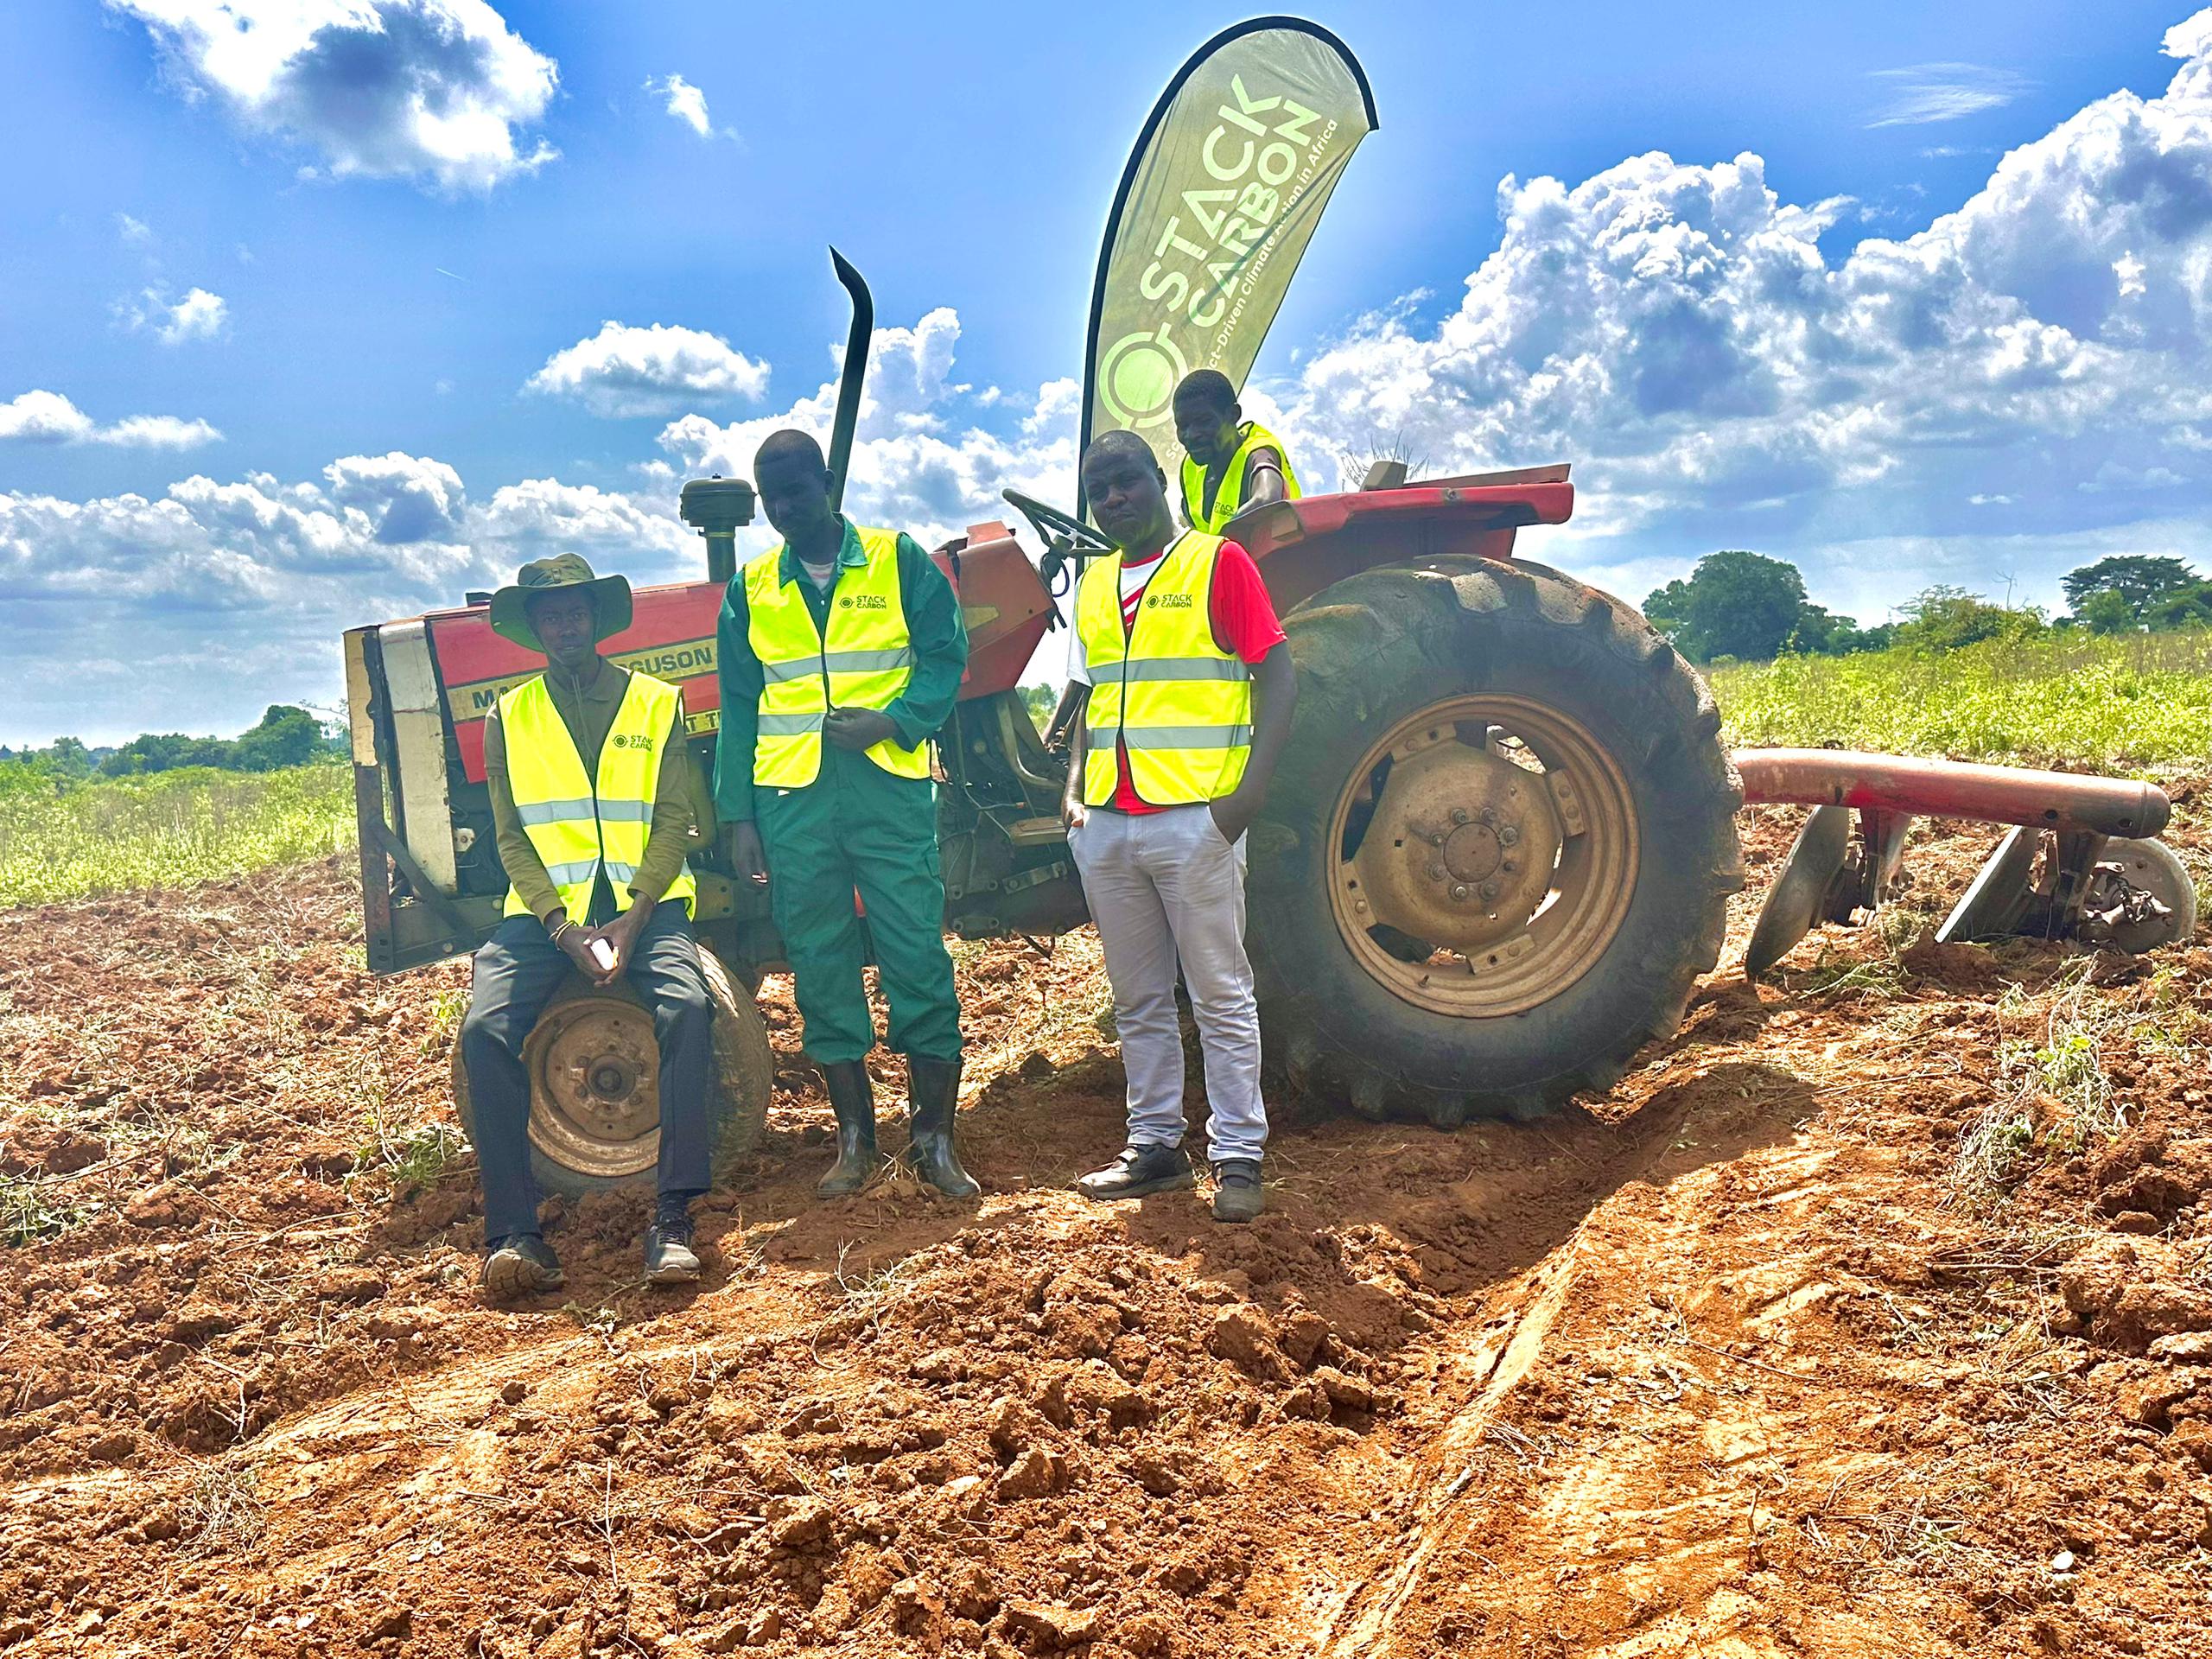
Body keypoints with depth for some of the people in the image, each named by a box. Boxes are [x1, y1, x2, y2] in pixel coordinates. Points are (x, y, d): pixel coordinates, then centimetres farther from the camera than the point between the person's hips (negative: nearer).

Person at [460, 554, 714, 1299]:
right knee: (486, 1028, -25)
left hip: (642, 901, -1)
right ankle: (513, 1232, -21)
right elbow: (513, 837, 4)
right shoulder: (508, 717, 12)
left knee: (687, 1007, -30)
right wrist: (562, 926, -13)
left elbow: (674, 821, 1)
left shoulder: (657, 703, 8)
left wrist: (632, 918, -15)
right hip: (546, 907, 2)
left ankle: (673, 1218, -26)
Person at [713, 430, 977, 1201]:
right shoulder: (752, 588, 12)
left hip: (887, 786, -2)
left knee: (918, 961, -3)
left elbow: (946, 655, 1)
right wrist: (737, 816, 5)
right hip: (790, 799, 3)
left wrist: (892, 720, -15)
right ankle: (854, 1140, 18)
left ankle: (934, 1138, 7)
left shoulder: (898, 561, 5)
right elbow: (738, 708, 11)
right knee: (821, 968, 6)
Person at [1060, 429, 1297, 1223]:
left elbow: (1277, 676, -7)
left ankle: (1238, 1154, 9)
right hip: (1108, 825, 6)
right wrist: (1074, 789, 9)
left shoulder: (1217, 562, -2)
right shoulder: (1094, 584, 15)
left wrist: (1249, 789, -15)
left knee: (1220, 993, 1)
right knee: (1139, 999, 12)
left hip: (1195, 819, -6)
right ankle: (1155, 1144, 23)